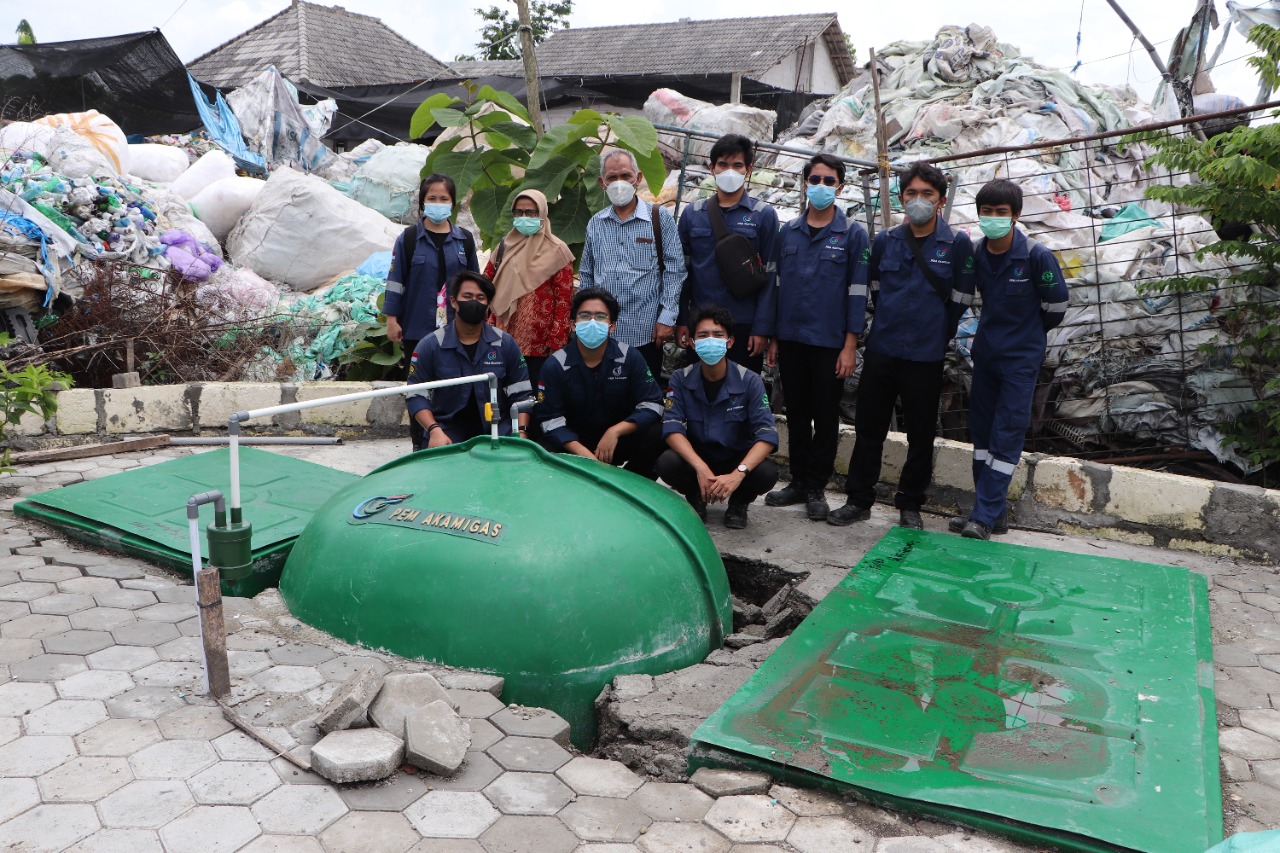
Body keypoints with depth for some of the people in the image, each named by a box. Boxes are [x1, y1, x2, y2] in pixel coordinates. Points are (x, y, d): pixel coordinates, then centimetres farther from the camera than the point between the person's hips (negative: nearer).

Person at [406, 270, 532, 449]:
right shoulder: (430, 345, 0)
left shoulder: (505, 343, 4)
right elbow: (416, 395, -1)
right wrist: (434, 430, -15)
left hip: (496, 429, 1)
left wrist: (520, 432, -9)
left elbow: (521, 393, 5)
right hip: (446, 429, -1)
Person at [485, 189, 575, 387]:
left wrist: (556, 341, -11)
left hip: (538, 343, -4)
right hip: (505, 339, 5)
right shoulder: (506, 246, 13)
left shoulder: (556, 251, -2)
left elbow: (564, 298, -6)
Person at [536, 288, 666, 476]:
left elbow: (651, 405, -11)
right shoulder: (555, 365, -10)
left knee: (654, 434, -26)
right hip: (574, 442, -1)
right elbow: (551, 420, -14)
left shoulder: (629, 357, -8)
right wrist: (584, 454, -28)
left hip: (619, 438, 1)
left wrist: (615, 431, -26)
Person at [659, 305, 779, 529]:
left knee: (766, 472, -31)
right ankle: (695, 498, 3)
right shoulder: (680, 380, -8)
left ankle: (738, 502, 3)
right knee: (667, 464, -31)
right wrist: (700, 468, -36)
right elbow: (672, 428, -19)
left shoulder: (750, 382, -13)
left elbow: (767, 434, -22)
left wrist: (738, 473, -39)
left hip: (739, 460, 0)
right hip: (697, 458, 1)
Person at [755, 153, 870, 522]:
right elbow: (775, 284, 9)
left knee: (826, 417, 5)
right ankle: (798, 481, 23)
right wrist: (771, 337, 6)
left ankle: (815, 487, 15)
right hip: (791, 340, 3)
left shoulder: (853, 235, -1)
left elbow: (857, 292, -4)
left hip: (829, 343, -3)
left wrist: (849, 346, -9)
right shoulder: (788, 232, 8)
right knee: (796, 415, 11)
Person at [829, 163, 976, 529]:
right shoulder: (885, 241, 4)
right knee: (869, 427, 9)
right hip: (881, 351, 2)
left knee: (921, 434, 7)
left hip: (927, 357, -2)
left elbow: (959, 300, 0)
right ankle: (859, 499, 21)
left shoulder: (958, 244, -4)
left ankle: (910, 506, 21)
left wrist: (936, 337, 5)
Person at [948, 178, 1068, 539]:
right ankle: (996, 512, 20)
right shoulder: (975, 254, -2)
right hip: (985, 353, 6)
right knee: (981, 432, 9)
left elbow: (1055, 307, -4)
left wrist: (1027, 333, 10)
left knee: (1006, 437, -5)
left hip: (1021, 359, -6)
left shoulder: (1037, 256, -16)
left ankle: (985, 517, -3)